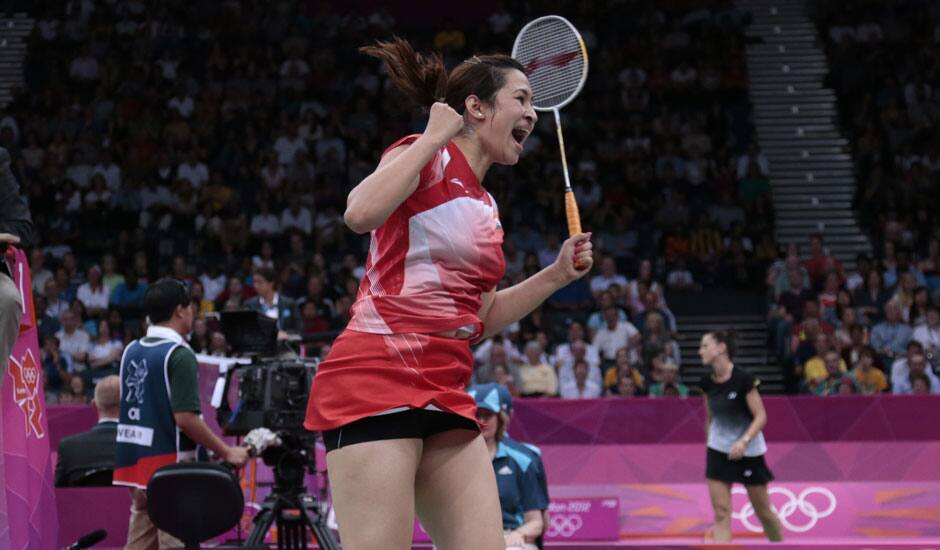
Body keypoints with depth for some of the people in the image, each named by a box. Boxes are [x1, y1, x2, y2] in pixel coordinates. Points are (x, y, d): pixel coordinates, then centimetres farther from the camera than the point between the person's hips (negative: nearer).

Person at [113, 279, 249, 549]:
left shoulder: (131, 351, 10)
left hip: (135, 465, 8)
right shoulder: (179, 356, -15)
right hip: (170, 469, -8)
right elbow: (185, 418, -21)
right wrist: (226, 452, -13)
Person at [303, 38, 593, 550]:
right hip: (377, 385, -9)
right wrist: (435, 136, -13)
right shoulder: (426, 156, -2)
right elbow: (361, 213, -23)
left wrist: (558, 273, 18)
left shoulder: (486, 208, 21)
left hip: (445, 400, 9)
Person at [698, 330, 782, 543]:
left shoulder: (743, 379, -19)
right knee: (721, 512, -7)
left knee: (763, 512, 8)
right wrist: (709, 442, 16)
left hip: (748, 452, -4)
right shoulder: (707, 382, -2)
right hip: (719, 452, 4)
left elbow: (761, 416, -17)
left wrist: (744, 441, -29)